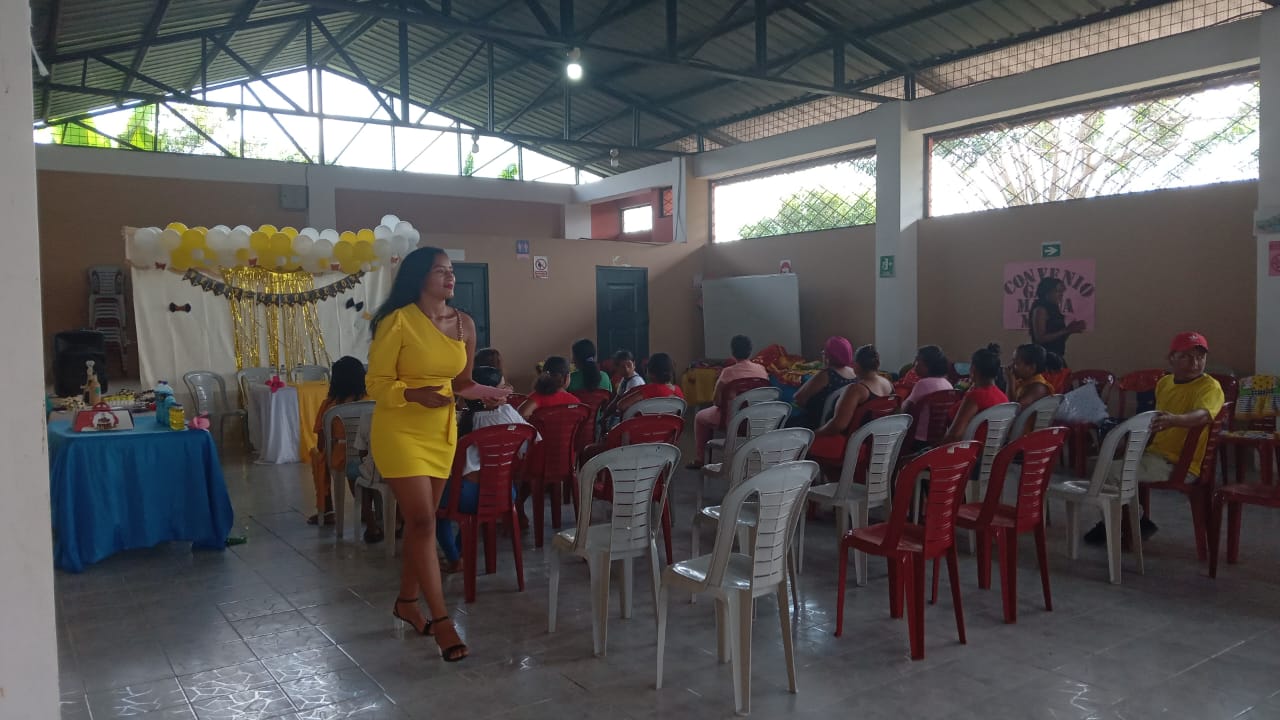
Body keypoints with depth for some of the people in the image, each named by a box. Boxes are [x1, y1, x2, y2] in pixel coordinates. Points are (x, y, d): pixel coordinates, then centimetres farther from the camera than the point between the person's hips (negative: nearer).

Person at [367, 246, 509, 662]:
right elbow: (377, 384, -13)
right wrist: (417, 395, -30)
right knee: (422, 521, -9)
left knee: (423, 520, 14)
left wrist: (475, 391, -8)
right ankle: (441, 619, -2)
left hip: (441, 429, 6)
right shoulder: (398, 322, -16)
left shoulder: (464, 324, 1)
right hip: (399, 430, -6)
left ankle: (406, 601, 31)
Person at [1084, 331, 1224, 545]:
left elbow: (1202, 415, -34)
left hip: (1180, 464, -8)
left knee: (1115, 471, -22)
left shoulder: (1209, 386, -12)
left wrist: (1174, 420, -52)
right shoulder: (1164, 383, 12)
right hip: (1154, 454, 8)